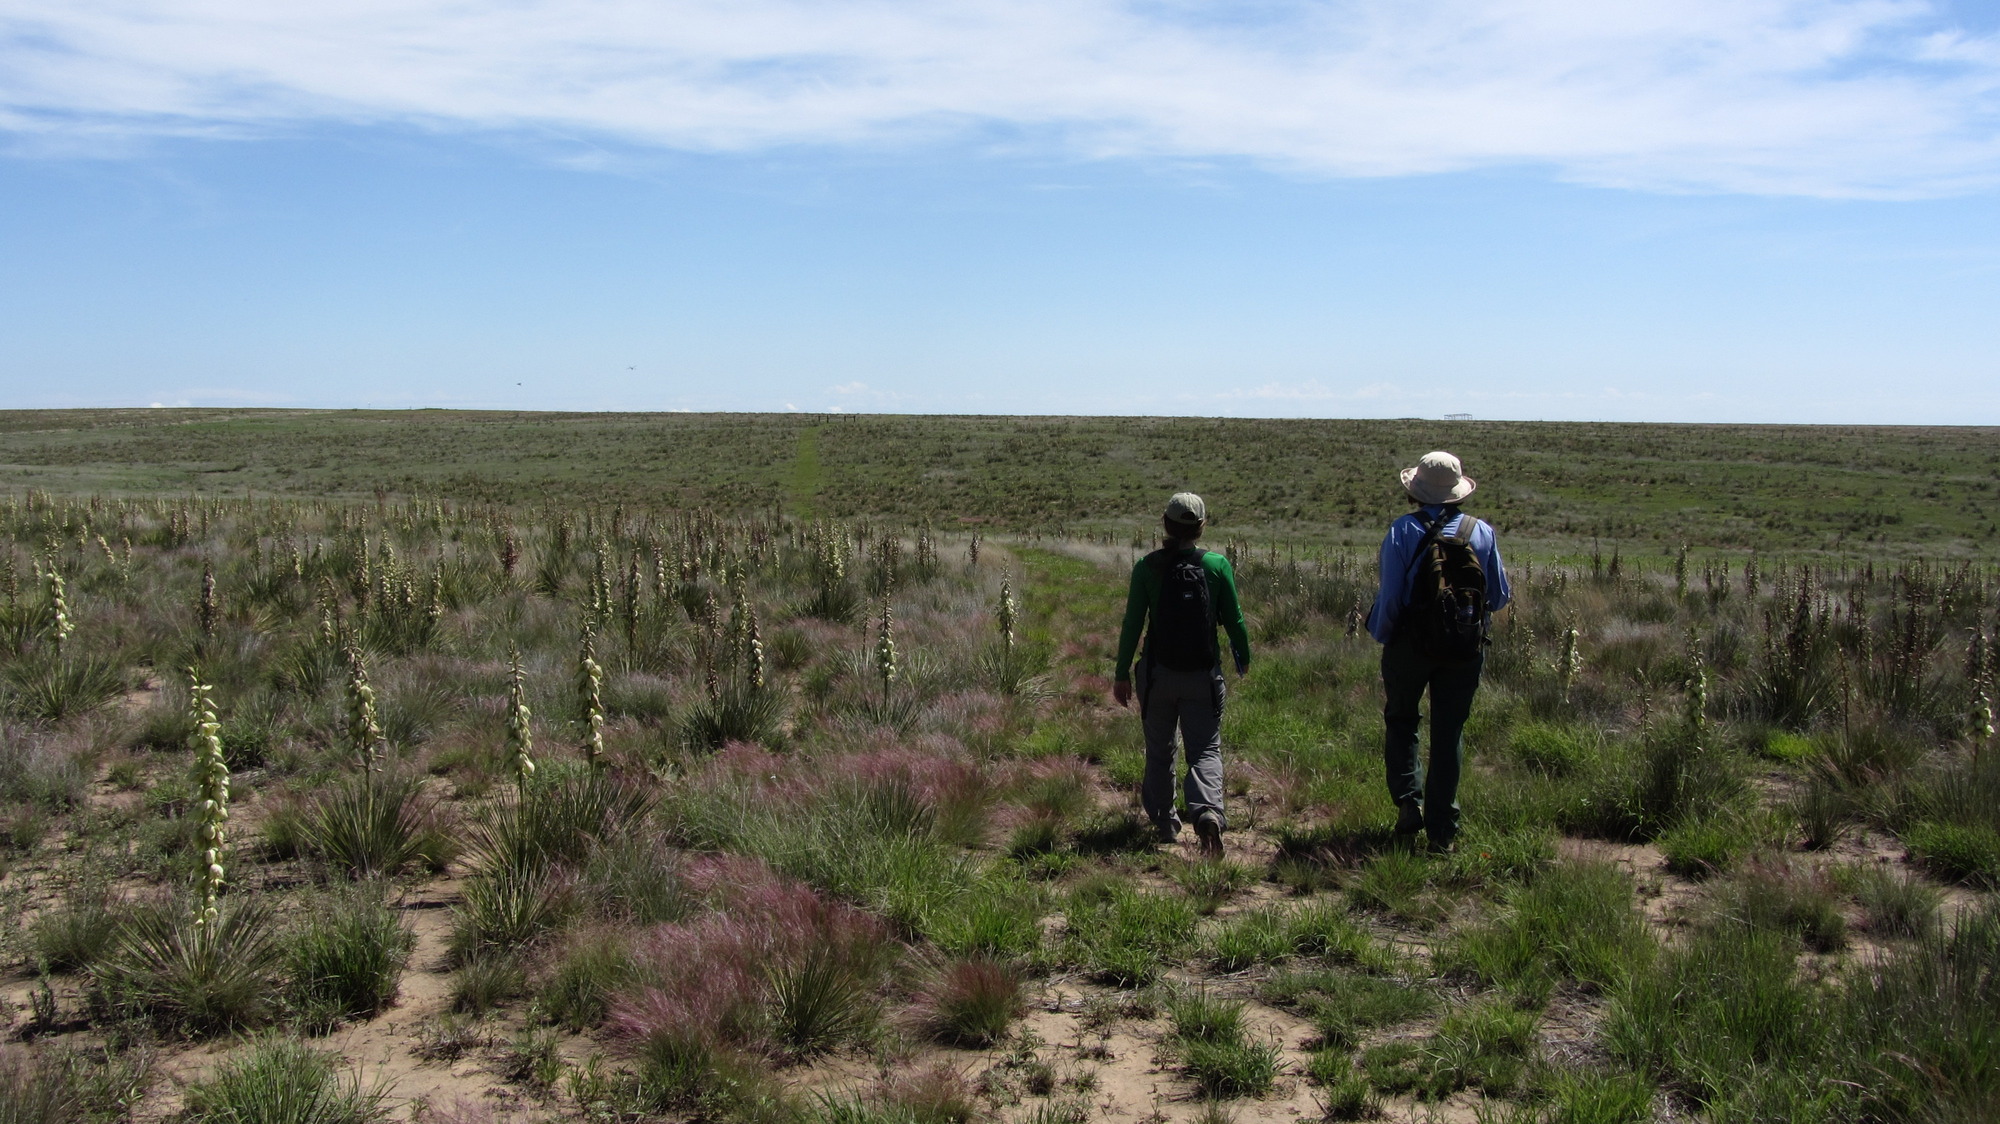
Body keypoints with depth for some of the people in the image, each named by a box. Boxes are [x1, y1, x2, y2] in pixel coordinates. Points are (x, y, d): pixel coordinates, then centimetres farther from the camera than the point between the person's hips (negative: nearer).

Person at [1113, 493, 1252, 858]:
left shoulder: (1147, 567, -7)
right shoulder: (1217, 565, -6)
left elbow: (1132, 624, -5)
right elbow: (1234, 619, -1)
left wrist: (1122, 674, 3)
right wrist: (1243, 657, 18)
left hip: (1158, 674, 0)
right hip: (1204, 676, 0)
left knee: (1160, 751, 17)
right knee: (1206, 749, 4)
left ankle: (1165, 823, 25)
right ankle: (1208, 810, -21)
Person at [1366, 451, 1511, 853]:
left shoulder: (1401, 532, -10)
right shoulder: (1481, 533, -4)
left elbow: (1389, 595, -11)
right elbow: (1500, 597, 2)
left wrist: (1380, 635, 6)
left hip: (1411, 647, -2)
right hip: (1465, 650, 2)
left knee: (1400, 722, 18)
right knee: (1449, 734, 10)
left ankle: (1408, 800, 0)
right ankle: (1441, 829, 12)